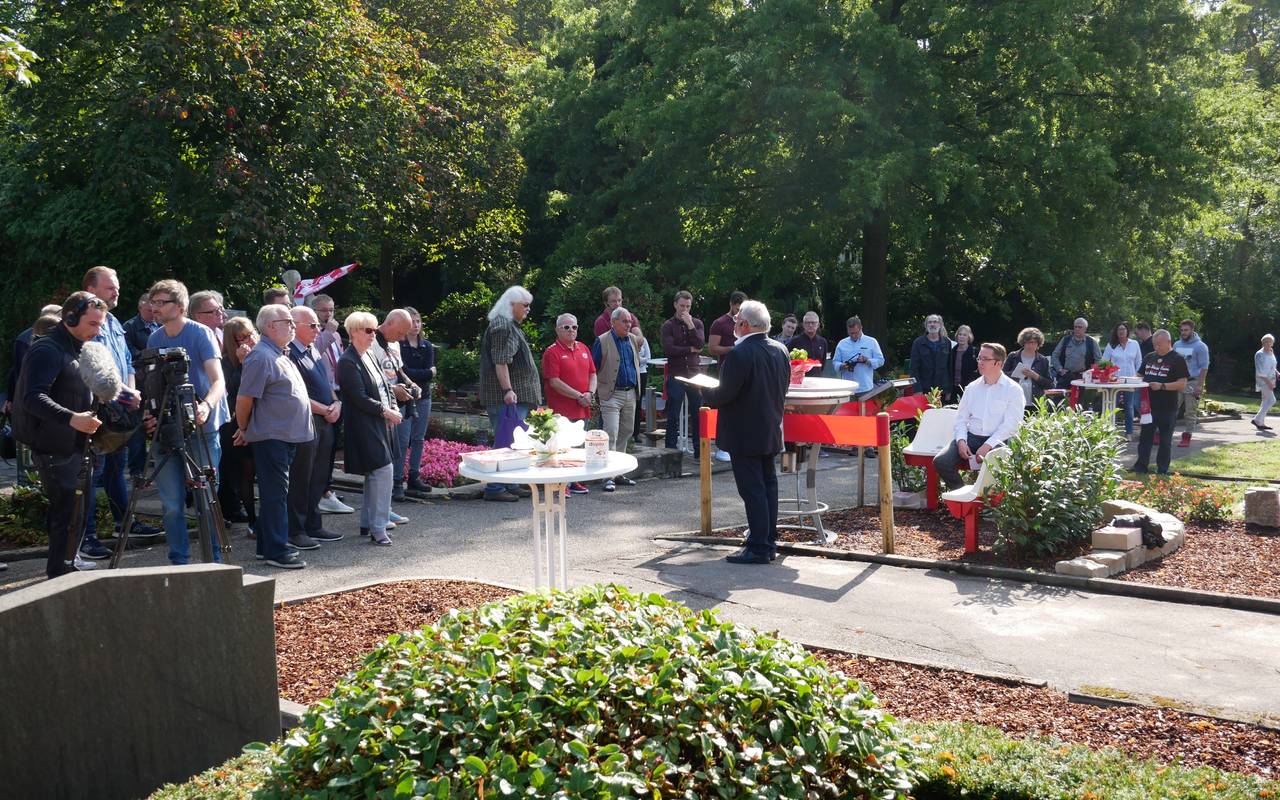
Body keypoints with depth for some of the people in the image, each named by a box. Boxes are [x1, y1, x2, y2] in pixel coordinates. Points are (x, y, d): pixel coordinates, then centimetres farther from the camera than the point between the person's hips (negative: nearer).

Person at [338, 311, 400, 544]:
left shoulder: (370, 356, 15)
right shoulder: (348, 362, -13)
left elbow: (385, 386, 19)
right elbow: (359, 397, -18)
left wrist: (393, 407, 2)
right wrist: (385, 411, -15)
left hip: (379, 423, 10)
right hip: (365, 426, -10)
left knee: (374, 474, 14)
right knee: (383, 470, -15)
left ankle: (368, 522, 25)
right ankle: (377, 528, -11)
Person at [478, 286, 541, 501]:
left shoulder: (511, 326, 21)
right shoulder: (502, 326, -12)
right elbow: (500, 361, -20)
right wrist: (507, 390, -25)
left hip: (517, 395, 11)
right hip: (506, 396, -11)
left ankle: (509, 484, 19)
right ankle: (495, 488, -7)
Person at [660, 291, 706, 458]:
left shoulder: (696, 323, 9)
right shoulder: (668, 326, 2)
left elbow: (700, 344, -5)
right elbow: (668, 349, -12)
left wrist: (690, 324, -12)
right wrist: (690, 349, -7)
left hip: (694, 374, 2)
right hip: (675, 375, -2)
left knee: (697, 414, 5)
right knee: (673, 416, 2)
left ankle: (699, 450, 13)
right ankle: (670, 449, 9)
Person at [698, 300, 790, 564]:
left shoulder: (739, 354, -20)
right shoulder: (780, 350, 5)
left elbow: (724, 395, -20)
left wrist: (705, 392, 0)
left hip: (745, 434, -8)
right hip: (771, 431, 8)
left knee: (752, 489, -4)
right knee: (768, 484, 15)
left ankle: (758, 548, -2)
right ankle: (769, 541, 23)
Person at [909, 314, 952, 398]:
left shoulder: (947, 343, 9)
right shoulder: (918, 343, 2)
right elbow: (914, 368, -3)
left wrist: (949, 390, 4)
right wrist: (918, 390, -12)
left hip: (942, 391, 2)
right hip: (924, 390, -2)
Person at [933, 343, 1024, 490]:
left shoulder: (1013, 390, 2)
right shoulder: (972, 388, 17)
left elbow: (1011, 424, -8)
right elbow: (961, 418, 13)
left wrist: (988, 446, -19)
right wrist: (961, 441, -8)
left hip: (997, 441, -4)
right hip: (971, 438, 4)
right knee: (941, 461, -21)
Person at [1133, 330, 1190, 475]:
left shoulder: (1177, 360, -7)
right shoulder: (1149, 358, 11)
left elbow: (1182, 384, -12)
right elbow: (1142, 376, 21)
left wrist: (1162, 386, -22)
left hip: (1167, 408, -5)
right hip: (1148, 405, 5)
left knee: (1165, 440, 5)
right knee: (1145, 437, 9)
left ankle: (1163, 470, 12)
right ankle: (1141, 465, 15)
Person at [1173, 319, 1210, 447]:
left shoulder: (1200, 346, -4)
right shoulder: (1177, 345, 11)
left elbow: (1204, 367, -7)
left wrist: (1200, 385, -14)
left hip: (1192, 382, -4)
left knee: (1190, 413, 2)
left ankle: (1186, 437, 7)